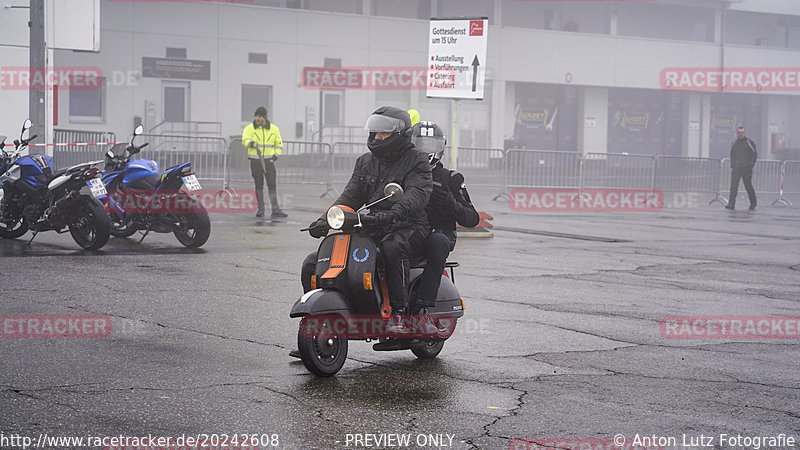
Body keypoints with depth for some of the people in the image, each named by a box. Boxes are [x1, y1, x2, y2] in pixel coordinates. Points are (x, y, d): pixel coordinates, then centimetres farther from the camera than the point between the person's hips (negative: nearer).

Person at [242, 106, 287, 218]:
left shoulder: (274, 129, 5)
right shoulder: (249, 128, 0)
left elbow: (279, 145, 11)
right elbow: (245, 140, -16)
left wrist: (274, 157, -2)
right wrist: (252, 143, -38)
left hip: (269, 160, 0)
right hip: (255, 160, 0)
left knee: (272, 185, -8)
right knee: (259, 185, 5)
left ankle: (275, 210, -11)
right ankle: (260, 209, 14)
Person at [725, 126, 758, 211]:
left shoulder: (749, 142, 0)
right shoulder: (734, 143, 12)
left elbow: (755, 154, 3)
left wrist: (751, 165, -4)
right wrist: (732, 166, 10)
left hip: (747, 169, -3)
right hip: (736, 168, 3)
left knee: (748, 186, 3)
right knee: (733, 186, -8)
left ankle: (753, 204, 16)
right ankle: (731, 204, -11)